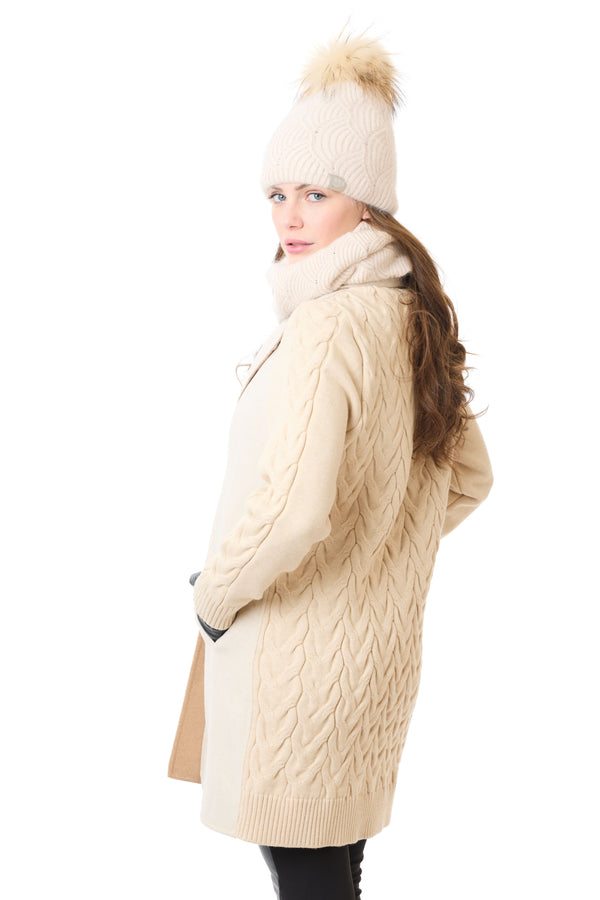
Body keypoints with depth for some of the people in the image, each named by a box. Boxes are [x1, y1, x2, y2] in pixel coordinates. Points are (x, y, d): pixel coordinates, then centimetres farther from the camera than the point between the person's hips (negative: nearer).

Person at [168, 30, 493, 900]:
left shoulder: (327, 322, -22)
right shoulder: (417, 316, 6)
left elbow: (293, 506, -32)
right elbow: (467, 480, 16)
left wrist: (215, 596, -14)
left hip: (299, 655, -9)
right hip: (380, 643, 9)